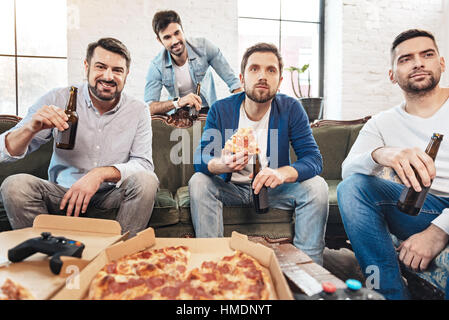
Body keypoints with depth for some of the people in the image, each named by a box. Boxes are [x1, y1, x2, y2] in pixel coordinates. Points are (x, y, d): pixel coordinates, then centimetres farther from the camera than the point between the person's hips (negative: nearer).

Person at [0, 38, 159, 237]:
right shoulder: (57, 100, -5)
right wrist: (30, 128, -27)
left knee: (147, 181, -28)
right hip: (62, 193, 1)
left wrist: (101, 173, -29)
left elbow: (144, 164, -12)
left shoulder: (138, 111, -4)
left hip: (112, 195, 0)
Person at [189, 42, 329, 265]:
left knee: (317, 186, -22)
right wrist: (223, 164, -39)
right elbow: (200, 159, -13)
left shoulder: (291, 109, -8)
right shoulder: (220, 110, -8)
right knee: (199, 182, -26)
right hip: (231, 188, 0)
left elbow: (313, 159, -15)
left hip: (274, 189, 1)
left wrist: (284, 172, -38)